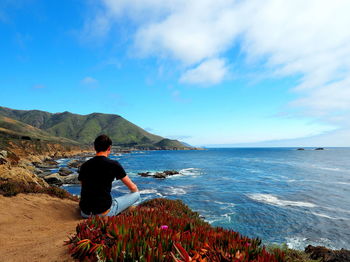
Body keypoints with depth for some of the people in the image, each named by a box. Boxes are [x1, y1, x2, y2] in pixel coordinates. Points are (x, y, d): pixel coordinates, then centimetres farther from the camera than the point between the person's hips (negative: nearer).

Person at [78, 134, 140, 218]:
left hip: (85, 213, 7)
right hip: (104, 213, -6)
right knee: (136, 194, 9)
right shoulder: (114, 165, -12)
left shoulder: (84, 165, 2)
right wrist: (137, 191, 23)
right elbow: (132, 187, -2)